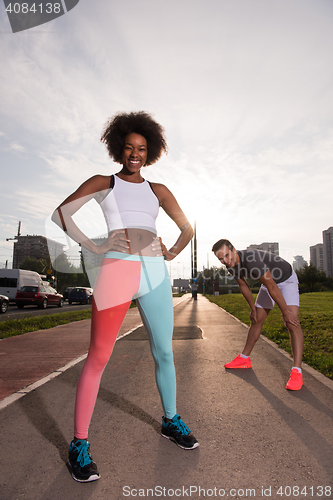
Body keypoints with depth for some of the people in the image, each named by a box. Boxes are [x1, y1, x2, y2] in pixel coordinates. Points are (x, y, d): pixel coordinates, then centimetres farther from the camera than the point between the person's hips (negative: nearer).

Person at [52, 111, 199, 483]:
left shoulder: (157, 190, 20)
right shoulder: (103, 183, 13)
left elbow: (187, 228, 23)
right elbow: (60, 213, 6)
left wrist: (171, 255, 12)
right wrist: (94, 248, -2)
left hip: (155, 273, 4)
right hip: (117, 269, -3)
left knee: (164, 352, 10)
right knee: (98, 357, -4)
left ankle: (170, 421, 32)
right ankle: (79, 444, 13)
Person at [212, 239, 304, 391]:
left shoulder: (251, 260, -39)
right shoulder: (231, 265, -14)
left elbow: (272, 287, -32)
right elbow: (244, 286, 2)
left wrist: (286, 313, -24)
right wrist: (253, 309, 8)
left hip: (286, 280, -7)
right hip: (268, 282, 7)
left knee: (292, 322, -22)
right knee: (256, 320, 9)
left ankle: (296, 371, -20)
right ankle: (244, 359, 21)